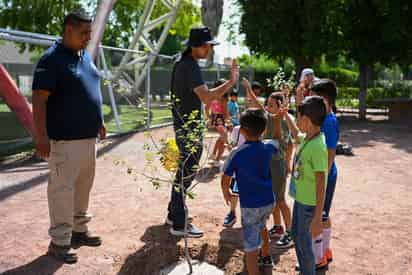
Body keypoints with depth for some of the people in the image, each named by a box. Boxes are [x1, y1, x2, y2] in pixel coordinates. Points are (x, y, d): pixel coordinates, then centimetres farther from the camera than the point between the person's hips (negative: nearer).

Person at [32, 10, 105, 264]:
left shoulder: (86, 56, 13)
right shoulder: (52, 59, -13)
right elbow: (39, 100, -16)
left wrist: (99, 121, 21)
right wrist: (41, 137, -21)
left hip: (89, 136, 8)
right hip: (65, 139, -8)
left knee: (84, 186, 16)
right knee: (63, 189, -1)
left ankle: (79, 230, 30)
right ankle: (59, 242, 10)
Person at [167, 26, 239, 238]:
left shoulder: (181, 63, 14)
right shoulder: (190, 66, -18)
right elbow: (206, 97, -29)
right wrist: (231, 82, -26)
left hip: (183, 125, 11)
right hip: (190, 128, -11)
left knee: (184, 171, 19)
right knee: (187, 173, -4)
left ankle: (174, 214, 31)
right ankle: (179, 224, 4)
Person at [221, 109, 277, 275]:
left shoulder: (237, 154, -17)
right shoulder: (268, 148, -4)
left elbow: (225, 180, -9)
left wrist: (226, 193, 10)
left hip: (250, 205, -6)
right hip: (269, 201, 7)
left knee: (251, 246, -1)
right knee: (261, 226, 35)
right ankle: (265, 256, 56)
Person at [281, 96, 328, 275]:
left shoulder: (317, 146, -27)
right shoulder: (307, 138, -1)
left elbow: (321, 186, -27)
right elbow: (296, 135, 27)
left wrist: (317, 218, -26)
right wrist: (286, 116, 27)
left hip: (309, 203, -9)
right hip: (300, 198, 9)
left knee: (304, 242, 6)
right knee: (296, 234, 23)